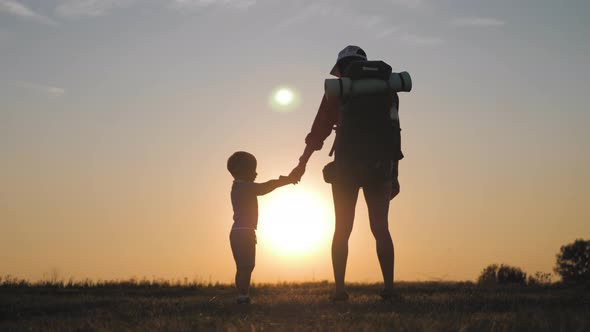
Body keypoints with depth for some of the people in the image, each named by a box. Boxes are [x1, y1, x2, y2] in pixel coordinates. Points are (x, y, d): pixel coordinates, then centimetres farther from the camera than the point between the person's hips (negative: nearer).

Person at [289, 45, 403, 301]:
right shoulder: (386, 90, 13)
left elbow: (319, 130, 0)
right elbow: (394, 135, 12)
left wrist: (302, 164, 7)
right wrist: (394, 175, 15)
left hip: (347, 167, -2)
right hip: (380, 167, 3)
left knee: (342, 230, 4)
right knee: (380, 229, 7)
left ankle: (339, 289, -1)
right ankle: (388, 287, -3)